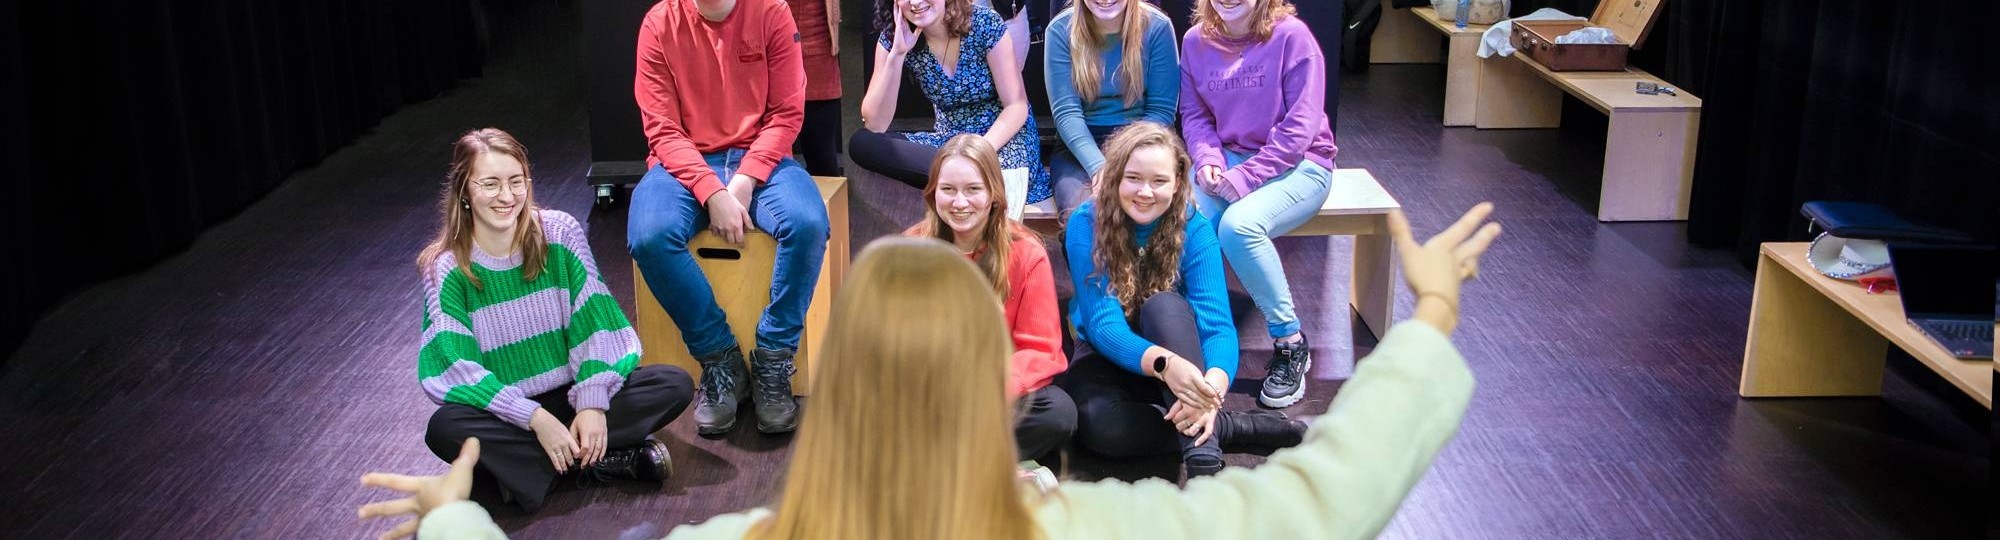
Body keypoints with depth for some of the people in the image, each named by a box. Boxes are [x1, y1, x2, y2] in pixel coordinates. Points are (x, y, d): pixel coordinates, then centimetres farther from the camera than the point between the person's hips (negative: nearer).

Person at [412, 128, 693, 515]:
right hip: (504, 409, -2)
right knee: (444, 429, -34)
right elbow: (459, 366, -15)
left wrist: (593, 403, -21)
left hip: (570, 392, 2)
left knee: (674, 384, -18)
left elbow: (594, 322, -8)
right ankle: (595, 460, -21)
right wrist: (536, 418, -25)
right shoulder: (446, 269, -10)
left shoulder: (561, 233, -5)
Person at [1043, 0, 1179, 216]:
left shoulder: (1157, 27, -4)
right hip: (1079, 145, 0)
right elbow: (1066, 112, -10)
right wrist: (1098, 166, -27)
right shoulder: (1061, 30, -4)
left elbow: (1162, 110, -5)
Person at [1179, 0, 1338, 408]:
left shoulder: (1291, 35, -11)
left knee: (1238, 224, -33)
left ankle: (1290, 343, -15)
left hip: (1296, 163, -4)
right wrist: (1208, 160, -10)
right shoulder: (1196, 41, 3)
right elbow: (1194, 113, 10)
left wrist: (1245, 176, -20)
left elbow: (1300, 126, -14)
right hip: (1227, 157, 4)